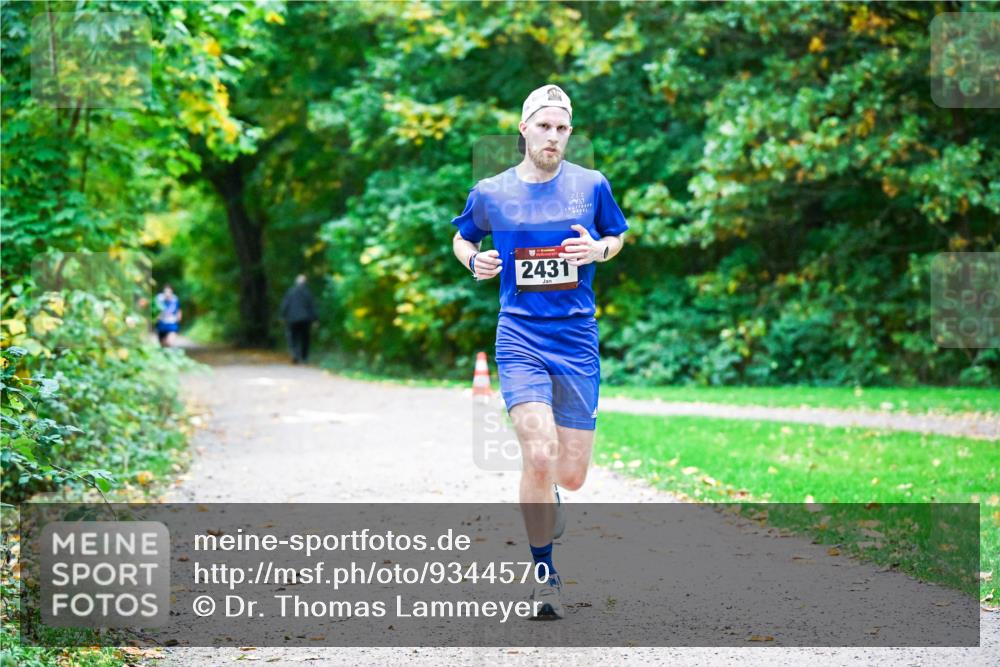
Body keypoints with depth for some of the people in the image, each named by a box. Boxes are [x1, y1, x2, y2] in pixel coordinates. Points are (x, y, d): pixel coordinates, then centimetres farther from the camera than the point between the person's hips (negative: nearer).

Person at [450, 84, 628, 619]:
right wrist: (474, 260, -3)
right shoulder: (490, 193, 3)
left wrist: (599, 249, -5)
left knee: (570, 475, 2)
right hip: (520, 337, -1)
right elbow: (462, 237, 20)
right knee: (538, 456, -20)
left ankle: (541, 502, 41)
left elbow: (617, 235, 18)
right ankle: (544, 575, -3)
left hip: (577, 338, 2)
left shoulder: (591, 185, 3)